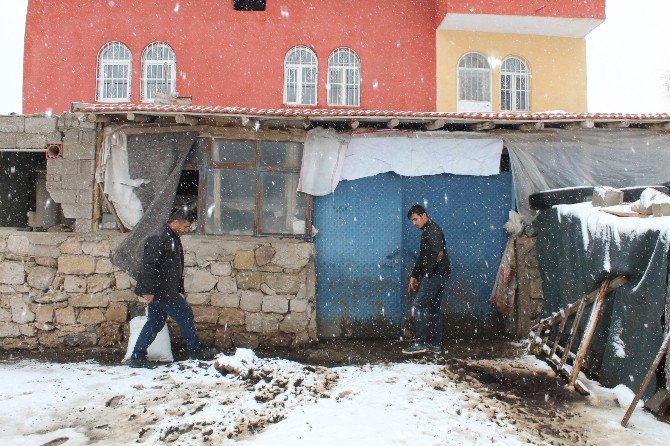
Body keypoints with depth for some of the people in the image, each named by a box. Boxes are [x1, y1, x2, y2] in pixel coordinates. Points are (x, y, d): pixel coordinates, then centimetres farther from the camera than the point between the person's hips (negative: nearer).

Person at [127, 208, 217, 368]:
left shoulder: (173, 239, 15)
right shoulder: (158, 239, -16)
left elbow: (176, 268, 22)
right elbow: (148, 265, -23)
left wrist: (179, 289, 21)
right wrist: (148, 290, -25)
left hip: (166, 290, 10)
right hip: (160, 291, -10)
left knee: (155, 322, 13)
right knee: (185, 315, 0)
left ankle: (137, 357, 18)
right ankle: (195, 351, 13)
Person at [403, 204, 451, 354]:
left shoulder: (432, 230, -11)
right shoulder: (427, 231, 21)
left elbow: (438, 253, -24)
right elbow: (422, 257, 24)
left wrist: (427, 273, -19)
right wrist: (414, 276, 21)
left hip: (435, 274, -10)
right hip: (438, 275, 10)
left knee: (418, 305, -11)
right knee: (434, 307, 10)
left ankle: (420, 343, -9)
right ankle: (435, 344, 15)